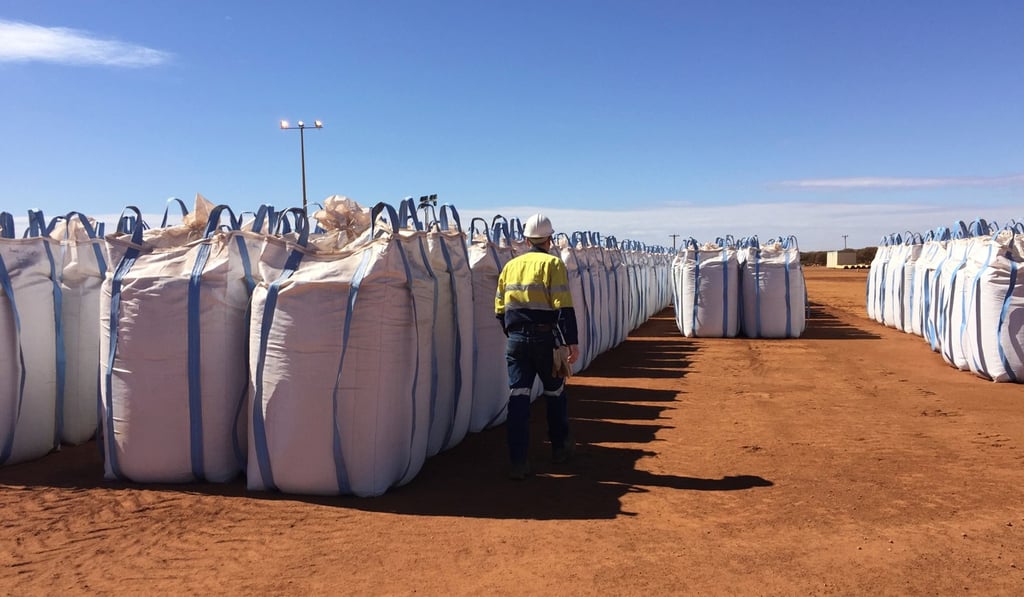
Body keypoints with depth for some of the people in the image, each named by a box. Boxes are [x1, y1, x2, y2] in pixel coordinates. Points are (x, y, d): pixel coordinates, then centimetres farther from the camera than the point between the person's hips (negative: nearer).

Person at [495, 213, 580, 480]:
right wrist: (572, 342, -12)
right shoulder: (552, 263, -5)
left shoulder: (510, 265, 10)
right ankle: (560, 447, 33)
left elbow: (500, 308, 13)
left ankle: (518, 462, -2)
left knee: (518, 397, 2)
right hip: (545, 338, -3)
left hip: (517, 340, 3)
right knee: (555, 392, 16)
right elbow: (564, 307, -13)